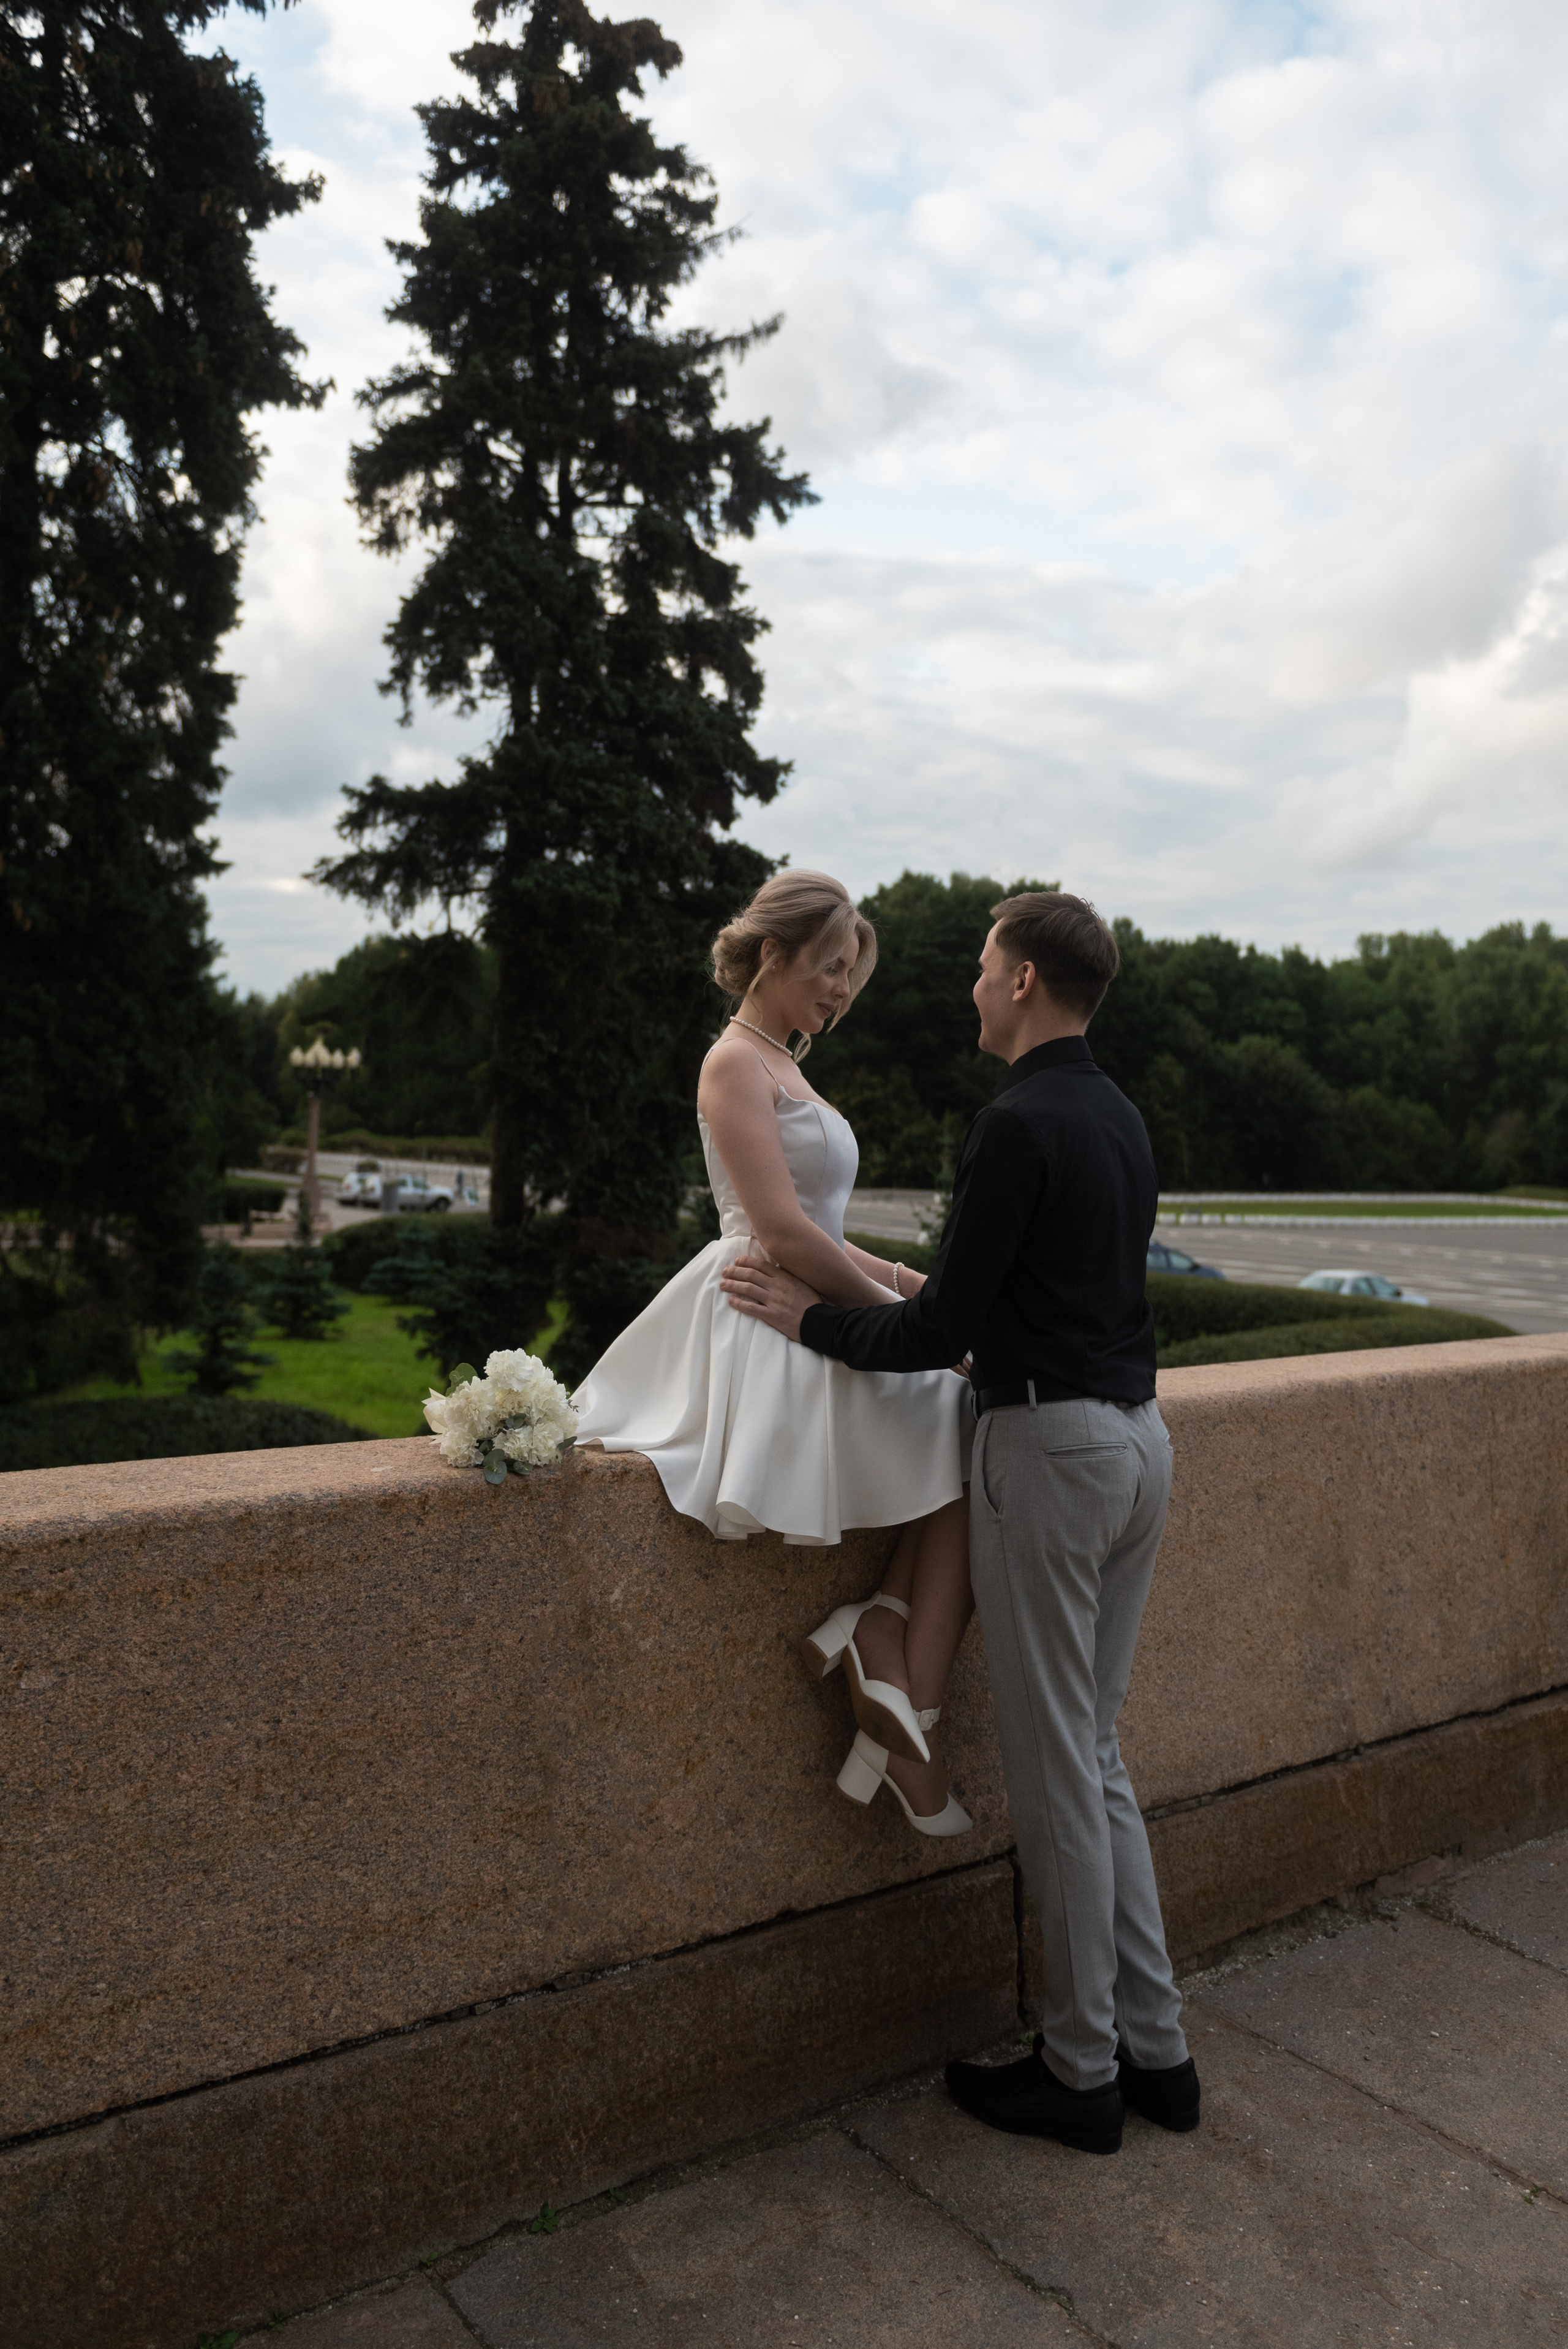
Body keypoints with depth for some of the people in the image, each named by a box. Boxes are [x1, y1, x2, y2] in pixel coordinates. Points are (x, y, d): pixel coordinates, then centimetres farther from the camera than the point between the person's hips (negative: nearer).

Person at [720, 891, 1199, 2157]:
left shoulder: (1018, 1125, -16)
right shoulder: (1122, 1118, 12)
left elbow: (945, 1332, -16)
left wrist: (814, 1316, -2)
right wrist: (933, 1291, 28)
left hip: (1050, 1447, -9)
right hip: (1138, 1437, 9)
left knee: (1056, 1768, 4)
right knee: (1095, 1751, 18)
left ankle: (1081, 2072, 21)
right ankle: (1153, 2047, 28)